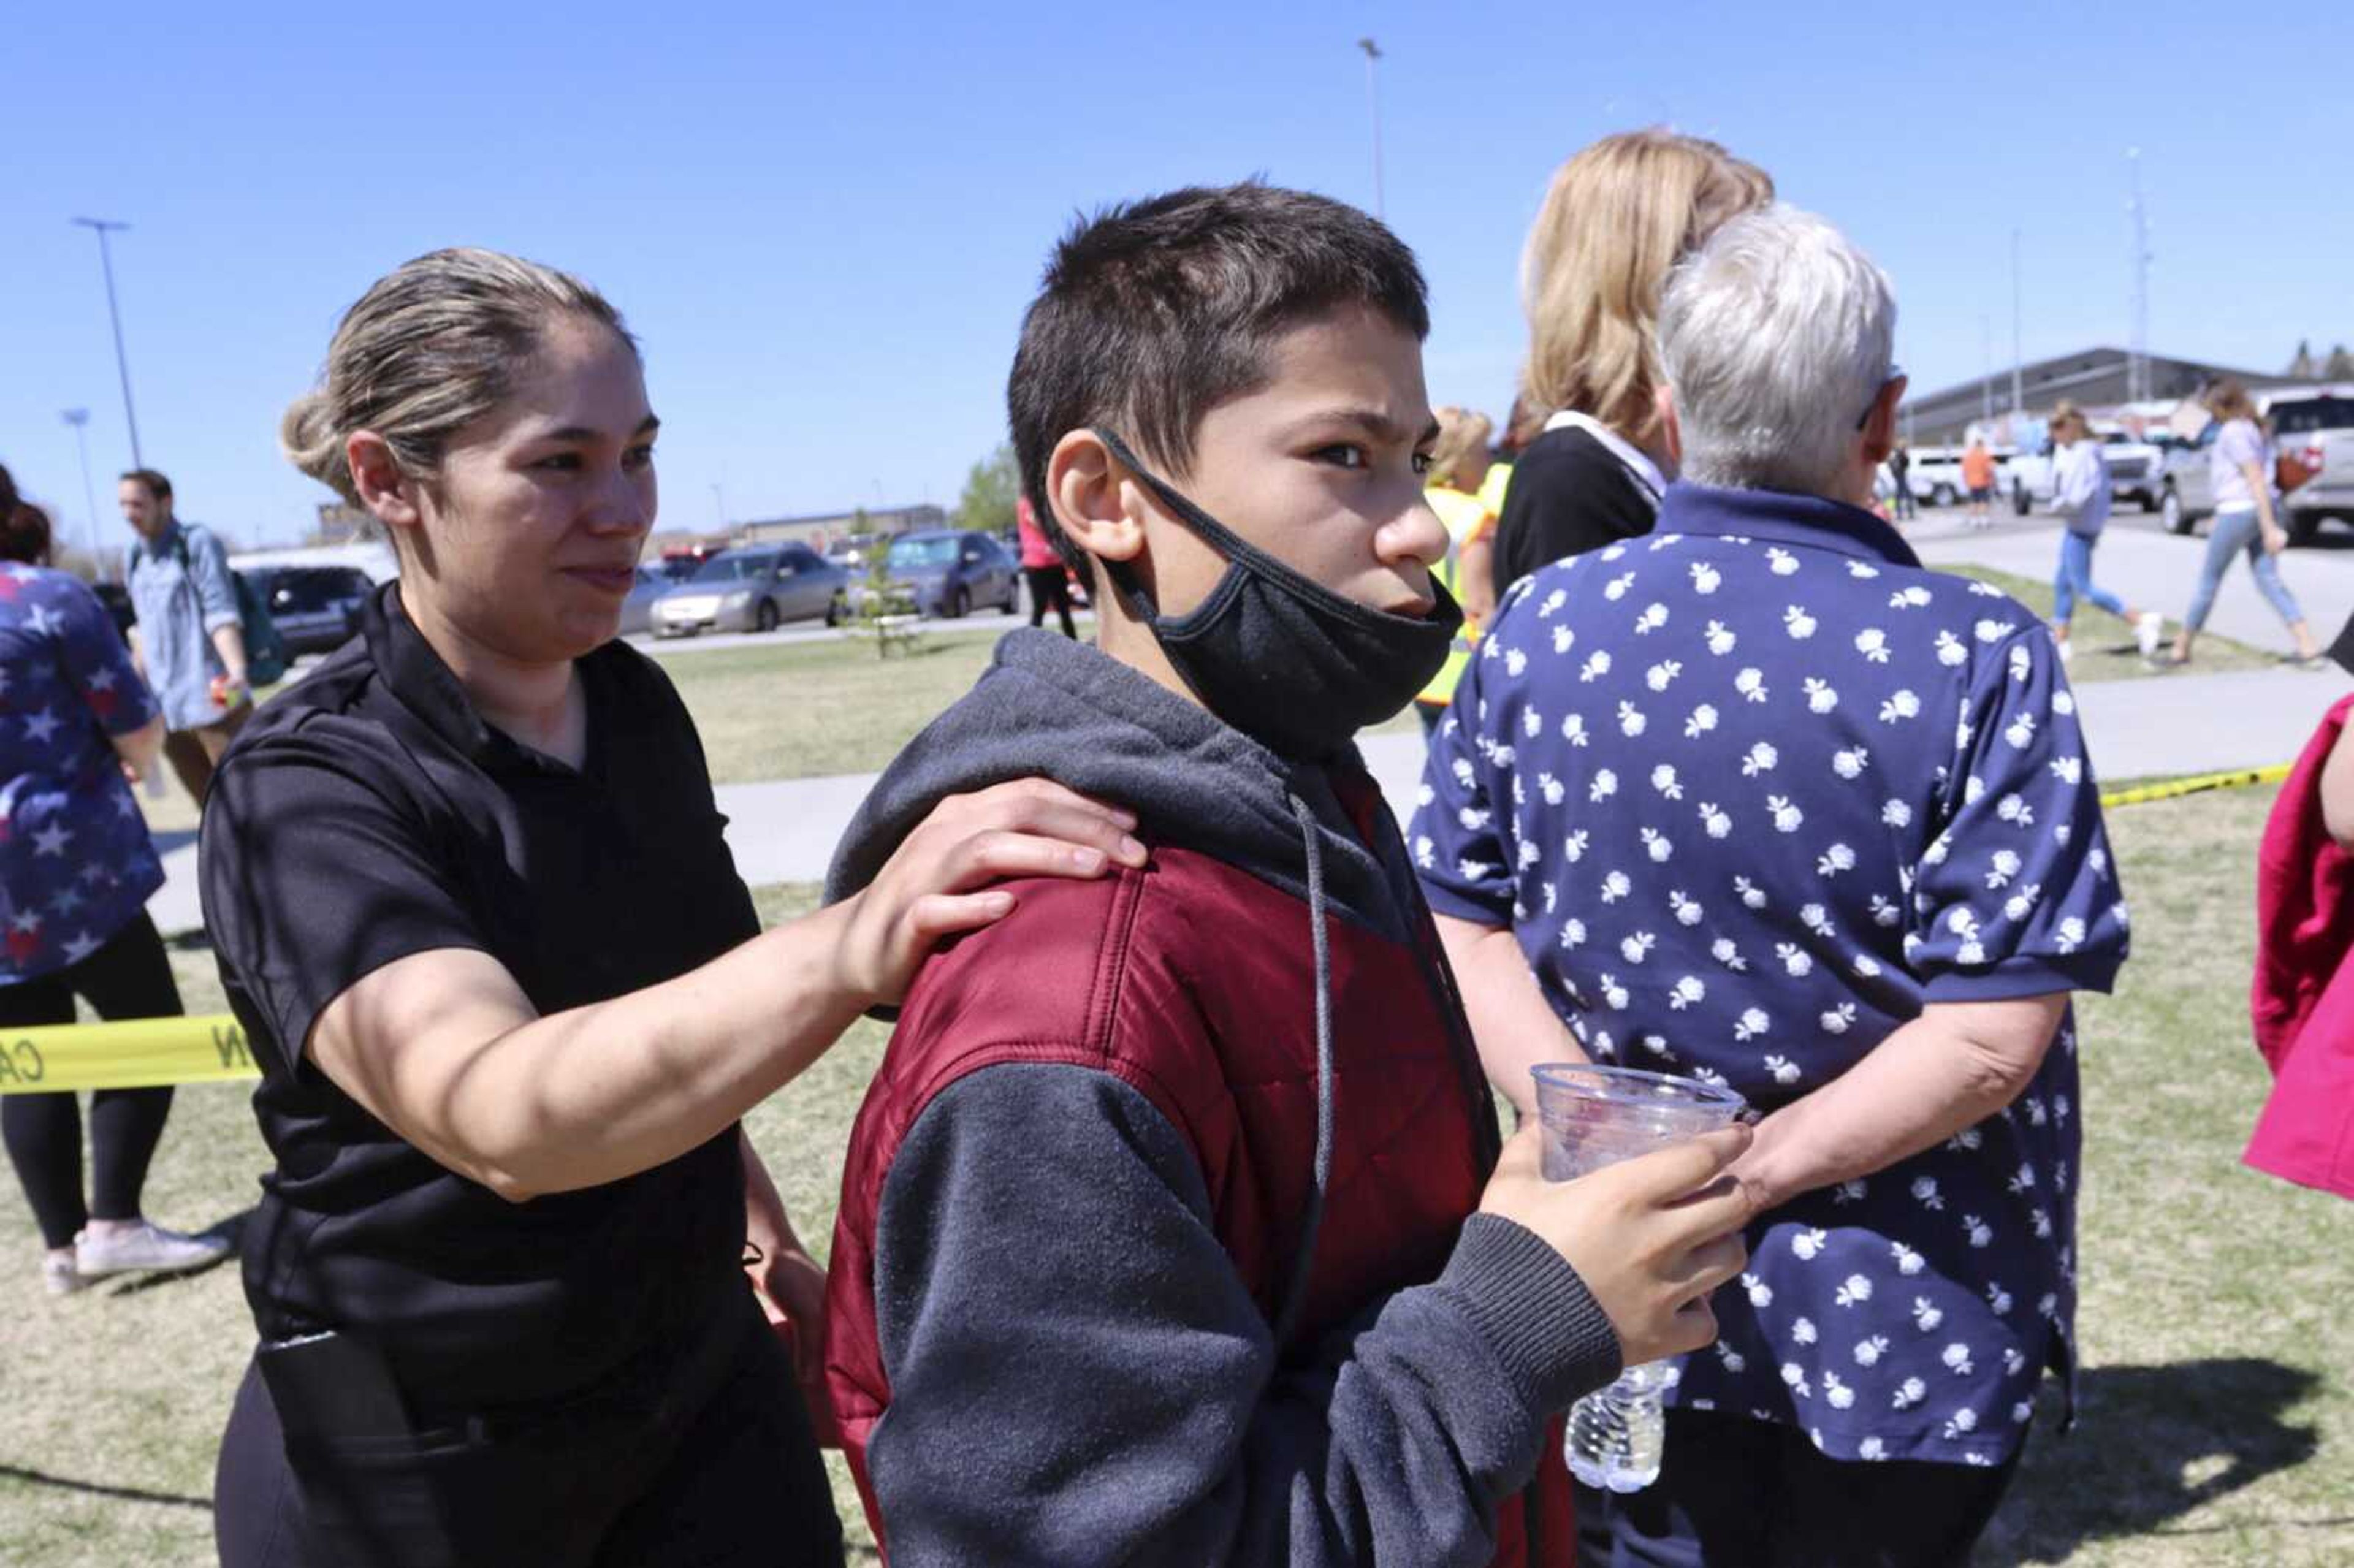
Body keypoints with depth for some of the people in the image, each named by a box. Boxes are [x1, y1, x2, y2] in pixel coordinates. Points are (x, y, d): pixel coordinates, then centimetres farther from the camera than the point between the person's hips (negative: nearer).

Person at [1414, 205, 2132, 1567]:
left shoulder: (1536, 627, -8)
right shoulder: (1979, 657, -18)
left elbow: (1464, 921, -5)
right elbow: (1993, 1034, -21)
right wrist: (1743, 1173, -16)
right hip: (1904, 1327, -2)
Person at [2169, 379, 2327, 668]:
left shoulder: (2233, 432, -13)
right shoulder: (2255, 429, 17)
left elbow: (2256, 479, -20)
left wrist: (2270, 528, -23)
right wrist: (2221, 517, 29)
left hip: (2238, 513, -9)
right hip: (2261, 512, 9)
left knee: (2208, 581, 4)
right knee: (2269, 581, 3)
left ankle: (2181, 649, 15)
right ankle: (2309, 648, -8)